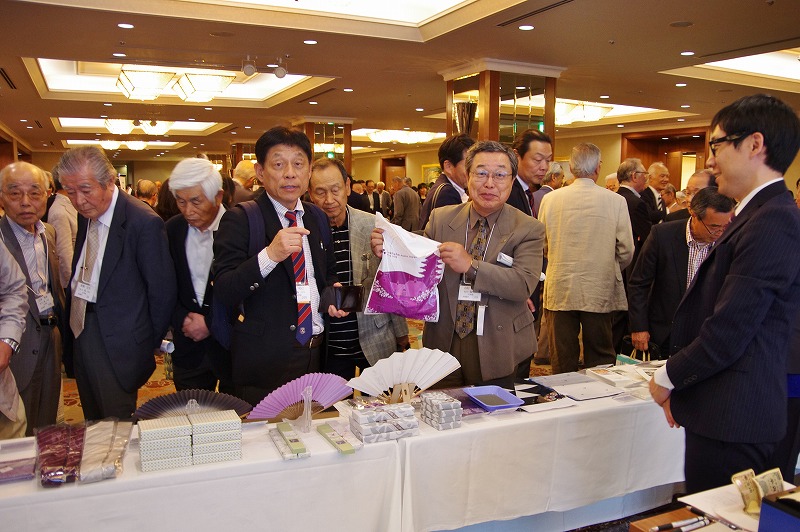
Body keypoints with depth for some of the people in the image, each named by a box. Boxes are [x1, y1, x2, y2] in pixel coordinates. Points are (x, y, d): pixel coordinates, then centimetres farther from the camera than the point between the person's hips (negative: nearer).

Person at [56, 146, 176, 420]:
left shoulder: (144, 222, -19)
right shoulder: (85, 215, 5)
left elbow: (162, 291, -14)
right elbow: (79, 276, 14)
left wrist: (148, 344, -4)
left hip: (117, 345, -7)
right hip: (81, 333, 7)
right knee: (92, 426, 19)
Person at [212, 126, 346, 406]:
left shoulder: (317, 217, 10)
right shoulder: (239, 219, -8)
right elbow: (223, 291, -18)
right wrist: (269, 255, -31)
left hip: (316, 352, 6)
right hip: (265, 360, -5)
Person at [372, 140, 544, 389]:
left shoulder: (529, 229, -6)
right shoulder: (440, 218, 1)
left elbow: (524, 285, -19)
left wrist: (471, 266, -30)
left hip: (496, 350, -1)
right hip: (444, 343, 2)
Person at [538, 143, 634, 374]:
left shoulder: (550, 199, -4)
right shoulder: (615, 201, -7)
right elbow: (626, 251, -2)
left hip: (560, 291, 1)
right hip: (600, 292, -1)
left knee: (563, 363, 10)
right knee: (600, 359, 11)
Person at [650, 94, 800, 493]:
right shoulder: (755, 217, 14)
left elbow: (728, 331, -21)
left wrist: (668, 378, -7)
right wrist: (679, 382, 11)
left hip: (733, 418, -9)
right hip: (725, 413, 9)